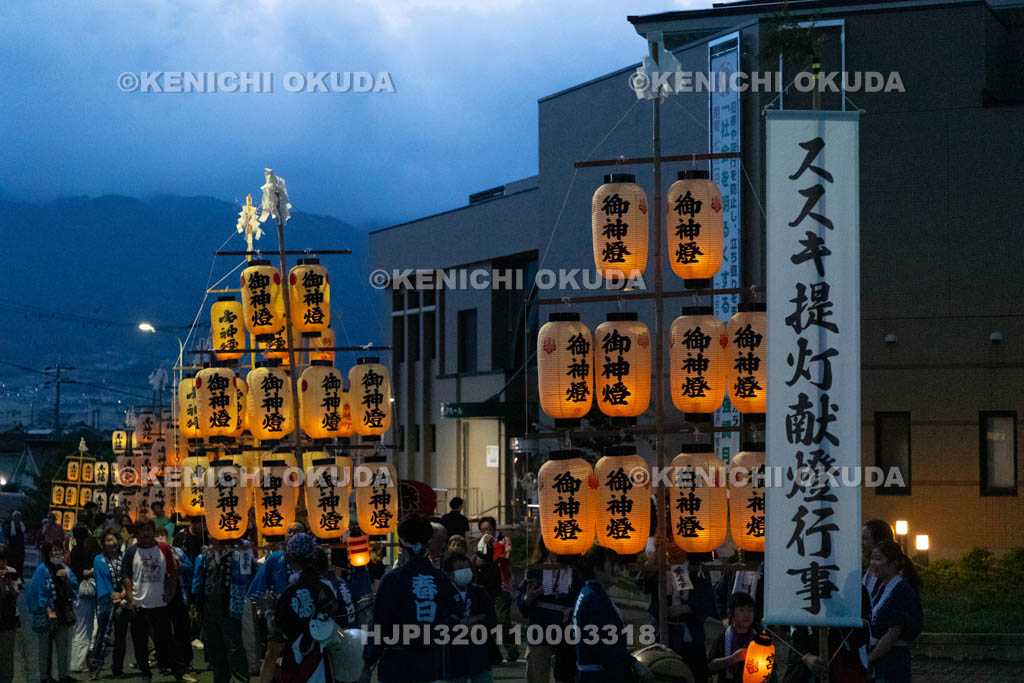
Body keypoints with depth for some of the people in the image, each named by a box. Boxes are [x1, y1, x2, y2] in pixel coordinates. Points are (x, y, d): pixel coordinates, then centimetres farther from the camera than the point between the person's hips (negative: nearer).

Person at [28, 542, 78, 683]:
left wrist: (66, 576, -8)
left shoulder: (65, 569, 9)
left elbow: (75, 586, 10)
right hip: (46, 616, -5)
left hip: (63, 613, 5)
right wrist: (49, 611, -15)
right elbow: (40, 594, -11)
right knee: (45, 648, 3)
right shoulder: (42, 570, -9)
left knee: (63, 646, 11)